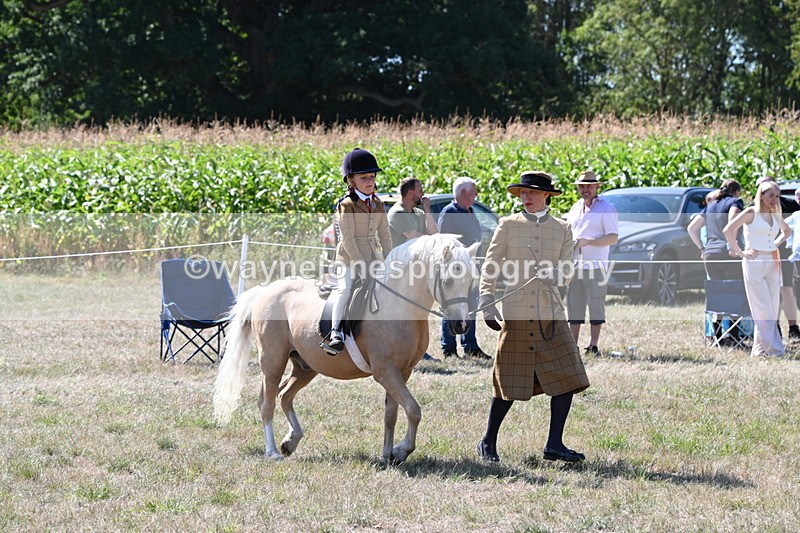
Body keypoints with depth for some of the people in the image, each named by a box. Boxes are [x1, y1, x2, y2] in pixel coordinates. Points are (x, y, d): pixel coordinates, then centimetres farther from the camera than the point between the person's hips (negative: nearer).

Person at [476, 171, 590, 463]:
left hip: (551, 313, 3)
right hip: (516, 313, -3)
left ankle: (554, 444, 1)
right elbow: (490, 266, 2)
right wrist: (487, 303, -9)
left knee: (567, 378, -5)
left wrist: (554, 274, -16)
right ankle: (488, 441, 17)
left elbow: (567, 270, 7)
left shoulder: (562, 229, 10)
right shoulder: (508, 225, 4)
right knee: (509, 382, 2)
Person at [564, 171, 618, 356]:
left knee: (596, 306, -5)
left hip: (595, 266, -7)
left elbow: (613, 237, -11)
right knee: (574, 306, 6)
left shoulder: (606, 209, -4)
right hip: (574, 265, 7)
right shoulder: (575, 209, 18)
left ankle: (593, 345, -3)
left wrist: (587, 242, -19)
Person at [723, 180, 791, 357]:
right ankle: (775, 350, -7)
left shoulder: (775, 216, 13)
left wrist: (776, 243, 17)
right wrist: (739, 252, -11)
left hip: (773, 264, 7)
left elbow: (787, 231, 34)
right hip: (754, 263, -7)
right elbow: (728, 230, -13)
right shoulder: (751, 213, -5)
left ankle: (759, 349, 10)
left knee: (773, 310, 3)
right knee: (763, 310, -7)